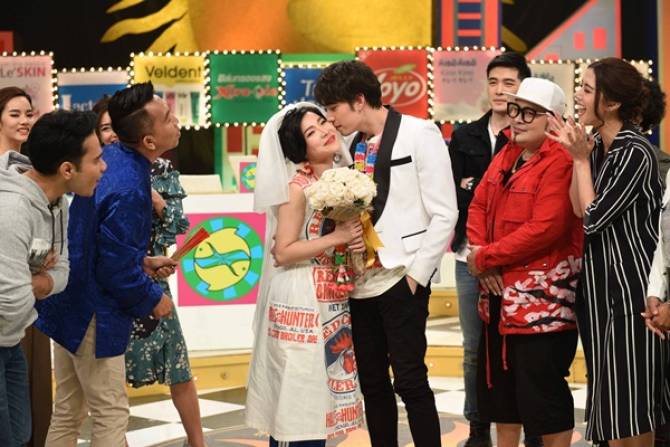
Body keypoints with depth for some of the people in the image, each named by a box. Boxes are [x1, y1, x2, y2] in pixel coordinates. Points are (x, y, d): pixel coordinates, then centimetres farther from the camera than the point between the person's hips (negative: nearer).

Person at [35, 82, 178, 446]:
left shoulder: (110, 157, 0)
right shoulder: (129, 189, -27)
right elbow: (116, 268, -23)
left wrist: (143, 261, 12)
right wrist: (153, 300, -7)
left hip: (69, 303, 10)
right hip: (94, 316, -10)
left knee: (68, 412, 18)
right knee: (110, 416, 2)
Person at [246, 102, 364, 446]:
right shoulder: (298, 186, -13)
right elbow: (283, 252, -17)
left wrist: (356, 242, 1)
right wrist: (336, 238, -18)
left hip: (333, 299, 8)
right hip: (301, 298, -7)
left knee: (323, 387, 11)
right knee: (298, 393, -4)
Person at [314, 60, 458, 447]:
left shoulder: (419, 134, -6)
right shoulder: (351, 144, 11)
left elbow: (444, 214, -9)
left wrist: (417, 274, -11)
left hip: (401, 280, -6)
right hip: (361, 281, 6)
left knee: (410, 380, -5)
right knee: (372, 383, 10)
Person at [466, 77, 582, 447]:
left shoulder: (561, 163, -17)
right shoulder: (507, 155, 12)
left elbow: (544, 229, -24)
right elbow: (479, 205, 12)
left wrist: (485, 257, -16)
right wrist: (479, 253, -7)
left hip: (543, 298, -9)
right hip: (500, 295, 9)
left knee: (542, 393, -3)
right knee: (498, 384, 17)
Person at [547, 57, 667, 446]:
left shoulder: (636, 153, -15)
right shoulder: (597, 146, 10)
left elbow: (593, 218, -15)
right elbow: (577, 211, 5)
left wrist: (582, 160, -7)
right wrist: (577, 154, 0)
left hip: (631, 289, -9)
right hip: (599, 284, 9)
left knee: (628, 407, -4)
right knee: (608, 398, 13)